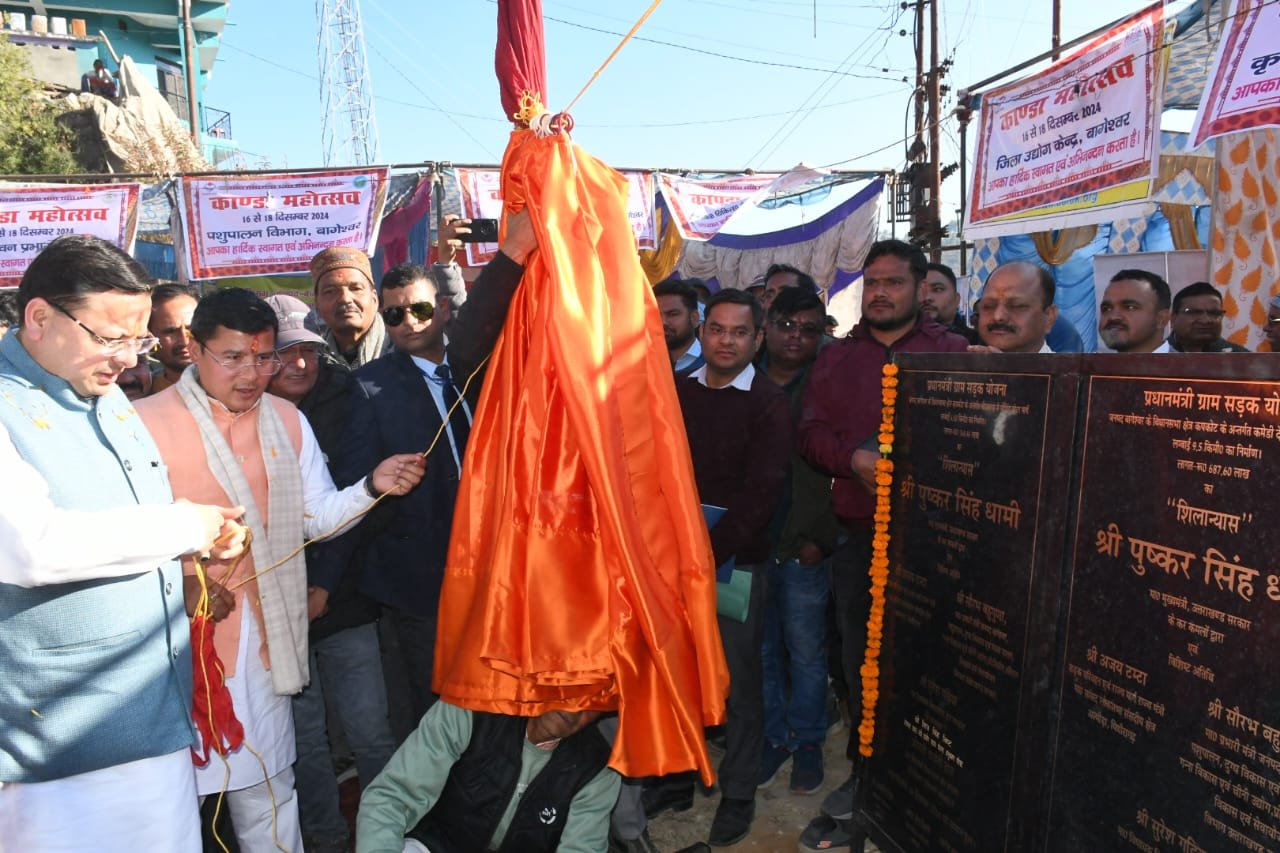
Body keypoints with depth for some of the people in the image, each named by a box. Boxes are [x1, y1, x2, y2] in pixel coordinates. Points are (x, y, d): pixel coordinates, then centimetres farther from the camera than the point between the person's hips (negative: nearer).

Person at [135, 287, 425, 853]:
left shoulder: (288, 421, 8)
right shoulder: (146, 421, -9)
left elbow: (319, 516, 6)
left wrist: (373, 486, -11)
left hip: (262, 639, 4)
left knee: (267, 792, 16)